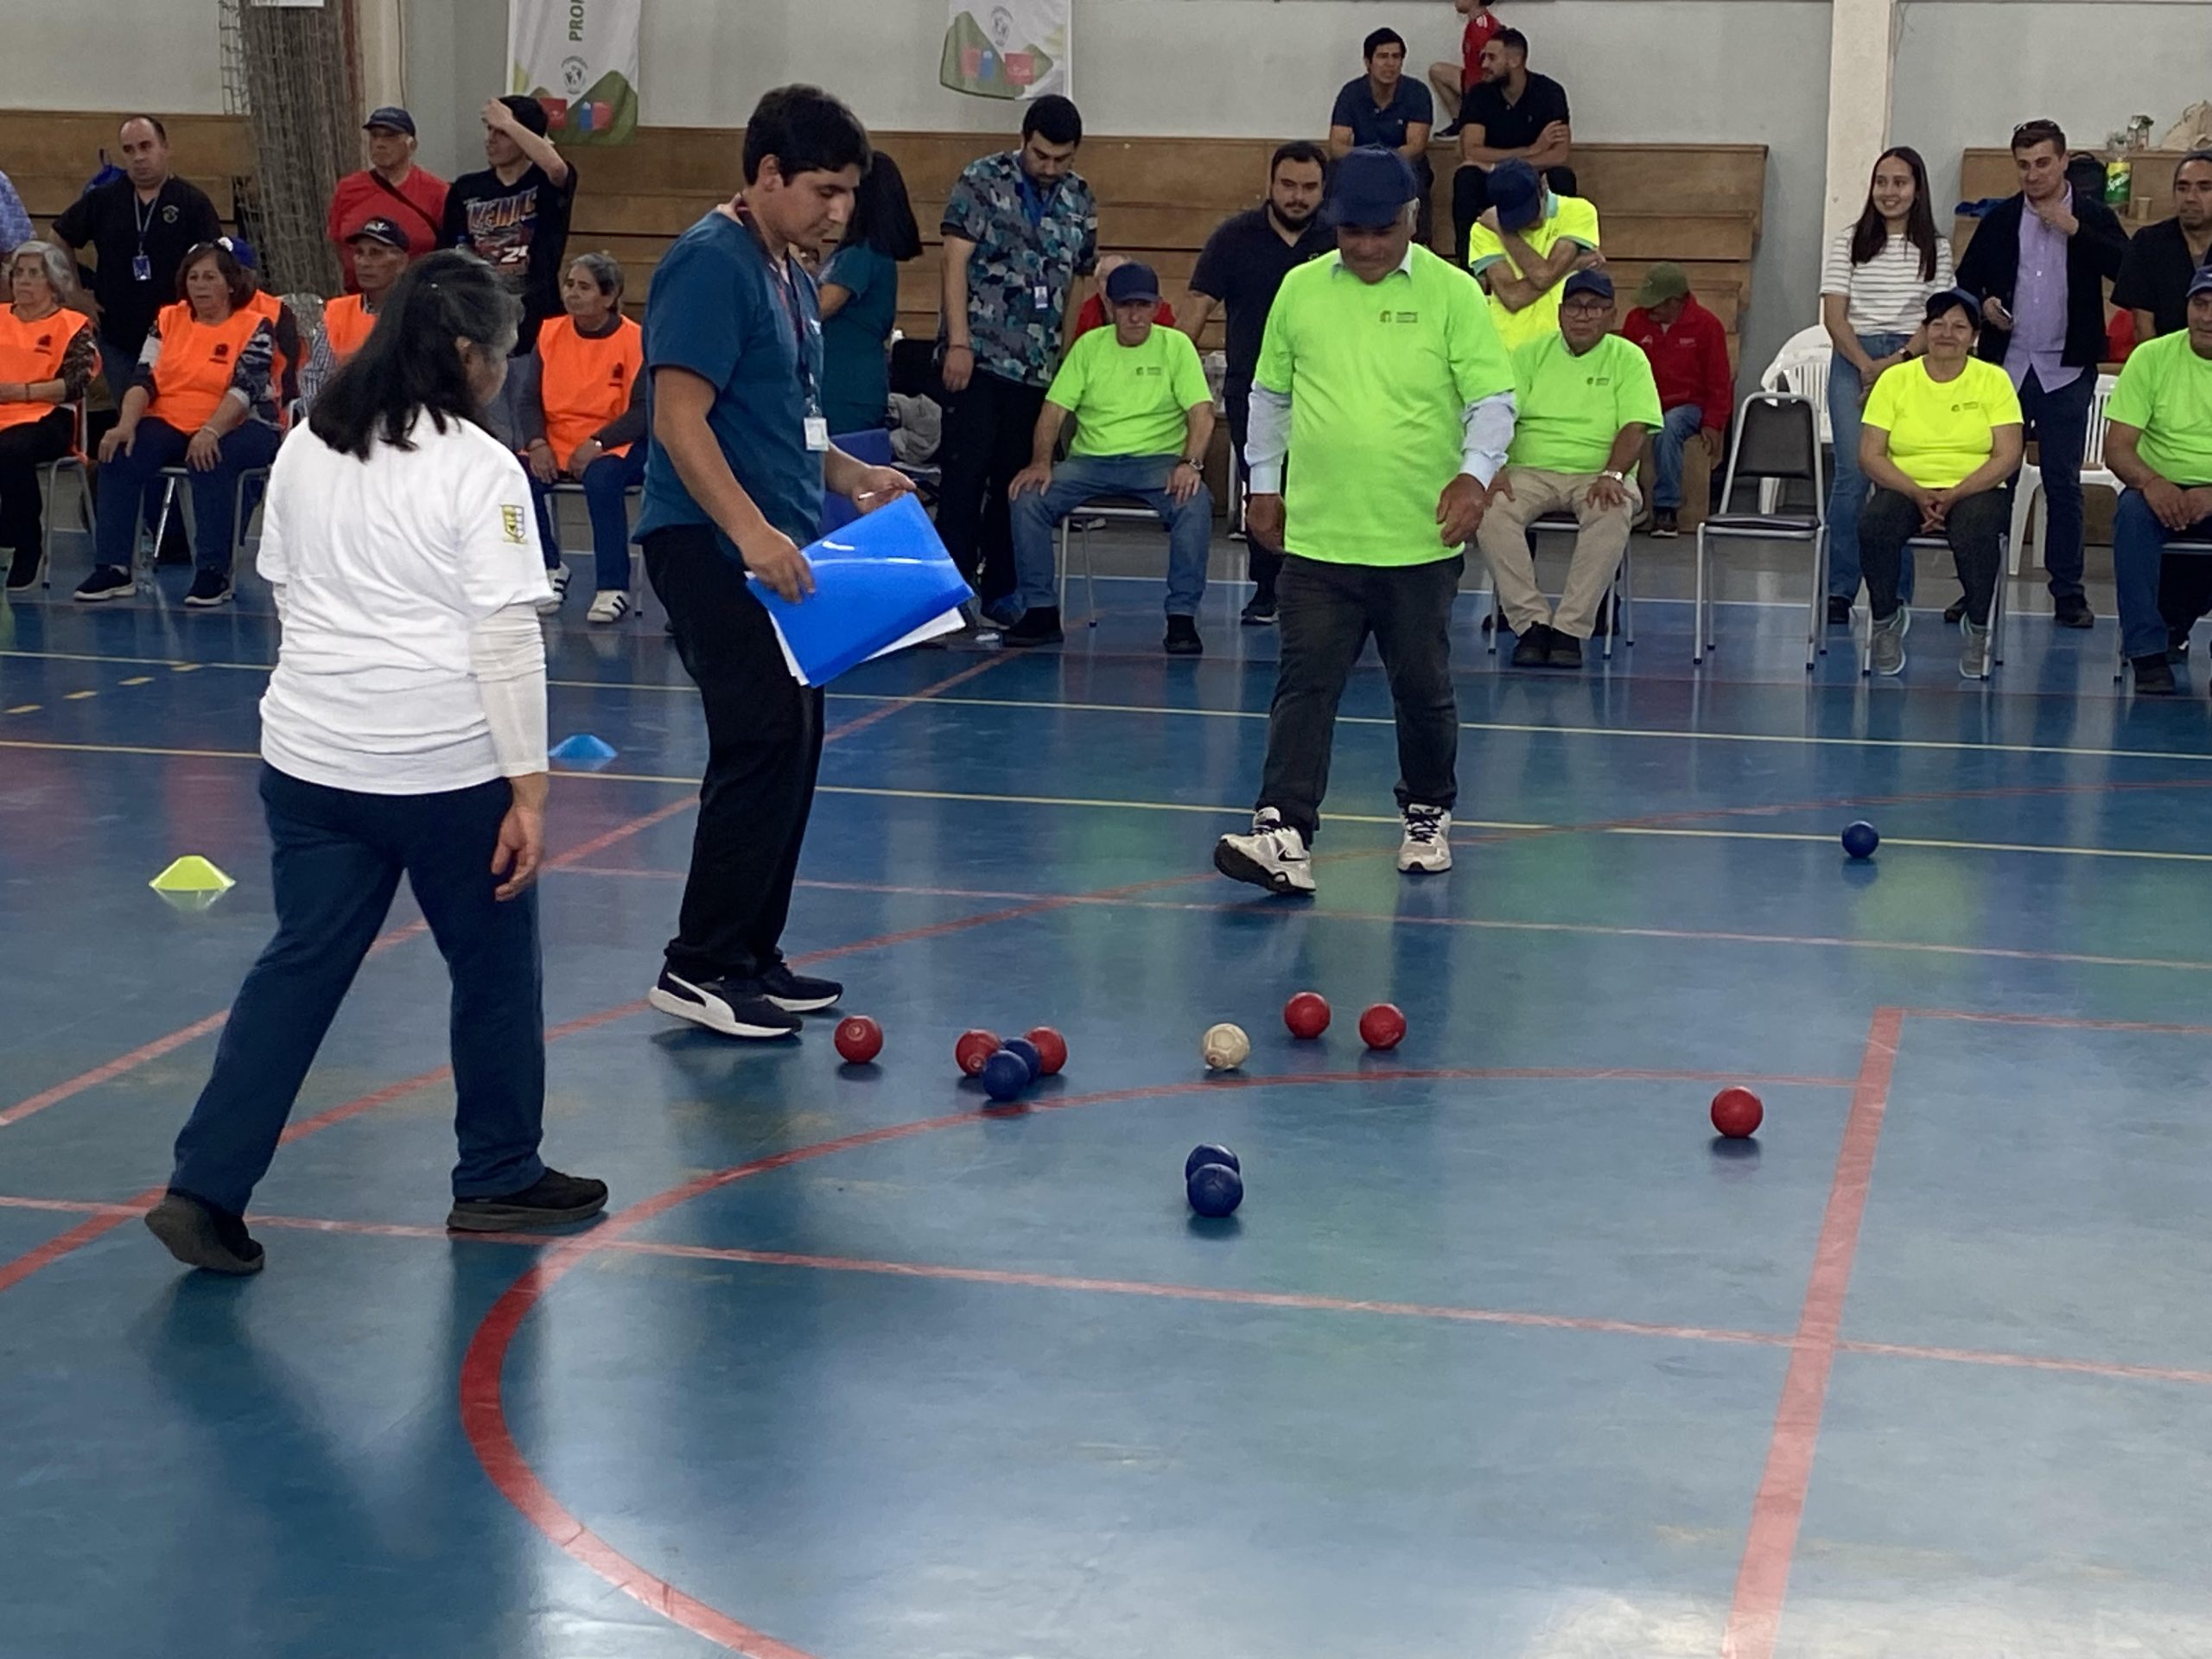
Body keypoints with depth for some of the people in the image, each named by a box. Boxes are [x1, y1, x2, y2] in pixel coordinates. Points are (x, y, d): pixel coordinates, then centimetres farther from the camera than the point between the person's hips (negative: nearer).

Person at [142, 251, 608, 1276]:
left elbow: (285, 593, 15)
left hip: (312, 757, 6)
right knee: (494, 967, 13)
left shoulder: (307, 450, 7)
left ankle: (206, 1188, 3)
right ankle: (499, 1181, 25)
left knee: (299, 968, 10)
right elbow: (506, 639, -15)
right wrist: (528, 788, -14)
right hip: (447, 764, -6)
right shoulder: (480, 468, -12)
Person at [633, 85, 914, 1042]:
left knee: (792, 746, 11)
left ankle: (753, 955, 20)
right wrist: (752, 532, -30)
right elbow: (679, 417, -22)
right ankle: (700, 968, -4)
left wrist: (849, 476, 10)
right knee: (765, 741, -12)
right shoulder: (712, 264, -14)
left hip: (773, 549, 10)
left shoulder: (788, 273, 16)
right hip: (712, 548, -10)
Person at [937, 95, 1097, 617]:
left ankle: (1001, 588, 15)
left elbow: (1088, 266, 19)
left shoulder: (1079, 198, 11)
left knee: (1016, 477, 7)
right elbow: (956, 262, -7)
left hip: (1039, 362, 4)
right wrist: (959, 342, -12)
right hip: (979, 355, -4)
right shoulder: (982, 180, -2)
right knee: (966, 471, -5)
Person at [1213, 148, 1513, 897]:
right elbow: (1269, 394, 17)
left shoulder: (1452, 294, -3)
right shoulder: (1300, 289, 6)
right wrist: (1264, 484, 16)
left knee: (1423, 689, 11)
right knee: (1304, 687, -6)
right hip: (1316, 535, 2)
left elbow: (1492, 398, -5)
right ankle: (1284, 835, -11)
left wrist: (1476, 473, -20)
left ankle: (1428, 817, 31)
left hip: (1420, 541, -1)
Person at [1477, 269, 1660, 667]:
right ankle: (1532, 621, -25)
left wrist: (1612, 475, -23)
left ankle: (1571, 627, -30)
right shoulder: (1530, 354, 11)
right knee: (1492, 510, -31)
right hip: (1531, 470, 1)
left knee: (1614, 512, -36)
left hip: (1597, 474, -1)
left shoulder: (1628, 359, 7)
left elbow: (1634, 428, -4)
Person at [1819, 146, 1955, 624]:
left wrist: (1896, 363, -11)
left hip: (1911, 363, 1)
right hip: (1853, 360, -1)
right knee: (1853, 473, -10)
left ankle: (1895, 596, 3)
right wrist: (1868, 366, -12)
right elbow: (1834, 315, 2)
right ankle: (1838, 591, -5)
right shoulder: (1849, 241, 8)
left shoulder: (1936, 247, 9)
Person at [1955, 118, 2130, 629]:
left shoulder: (2092, 217, 2)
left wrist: (2074, 228, -18)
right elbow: (1965, 279, 16)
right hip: (2006, 369, 2)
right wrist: (1982, 304, -5)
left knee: (2063, 482, 1)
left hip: (2066, 373, -2)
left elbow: (2127, 268, -14)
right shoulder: (2000, 220, 9)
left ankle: (2068, 592, 7)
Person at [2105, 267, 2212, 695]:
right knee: (2134, 512, -33)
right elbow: (2116, 447, -6)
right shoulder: (2152, 358, -1)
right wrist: (2150, 482, -28)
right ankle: (2148, 651, -27)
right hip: (2162, 489, 0)